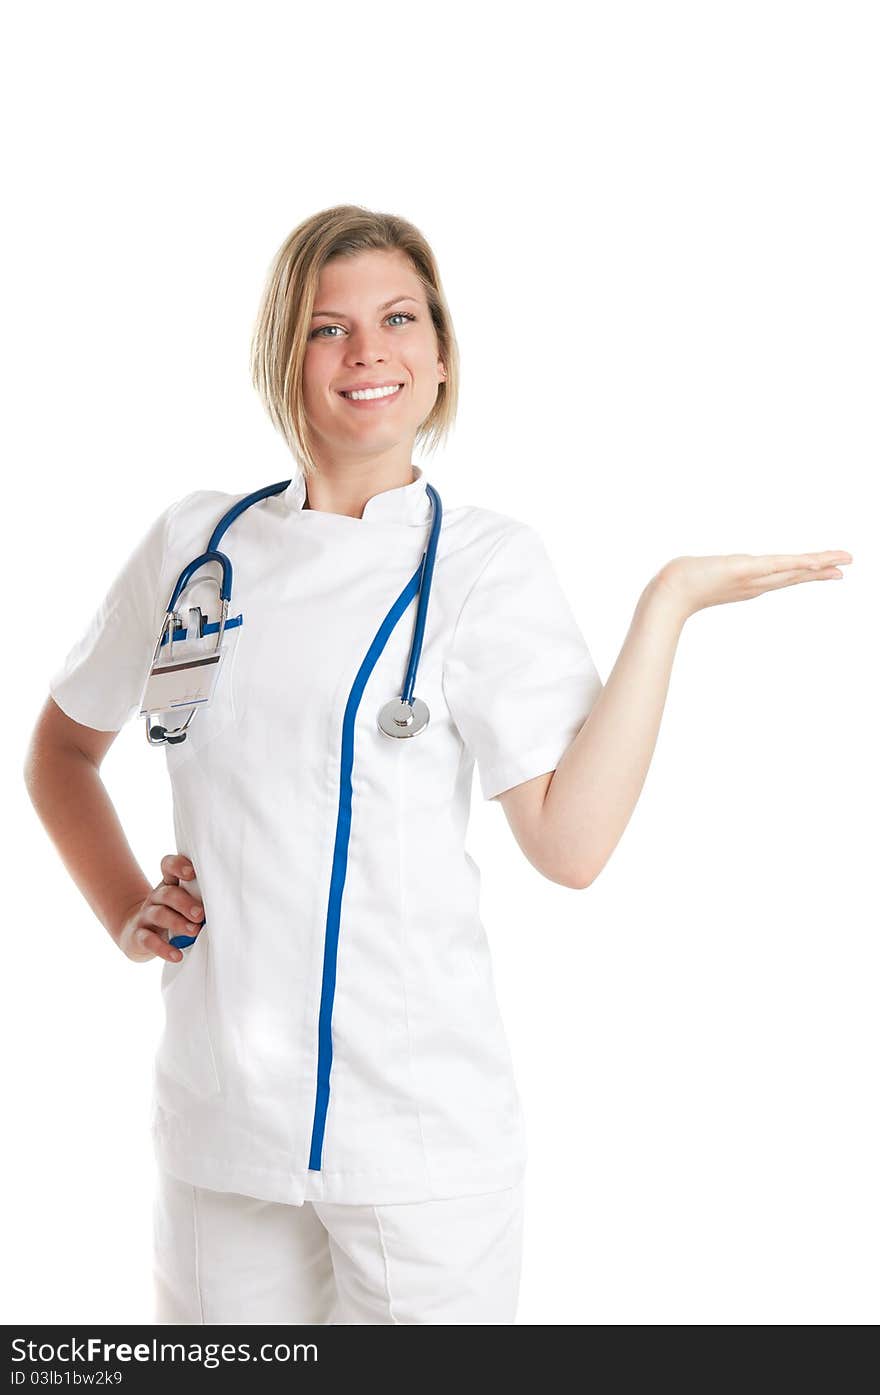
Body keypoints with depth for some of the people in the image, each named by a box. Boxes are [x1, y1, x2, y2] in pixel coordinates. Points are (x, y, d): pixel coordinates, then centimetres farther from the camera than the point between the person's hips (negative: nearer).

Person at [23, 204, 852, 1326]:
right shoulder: (194, 540, 5)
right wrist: (126, 915, 6)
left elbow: (570, 841, -15)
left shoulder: (484, 560, -3)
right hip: (219, 1112, 3)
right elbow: (63, 748, 19)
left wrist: (668, 603, -16)